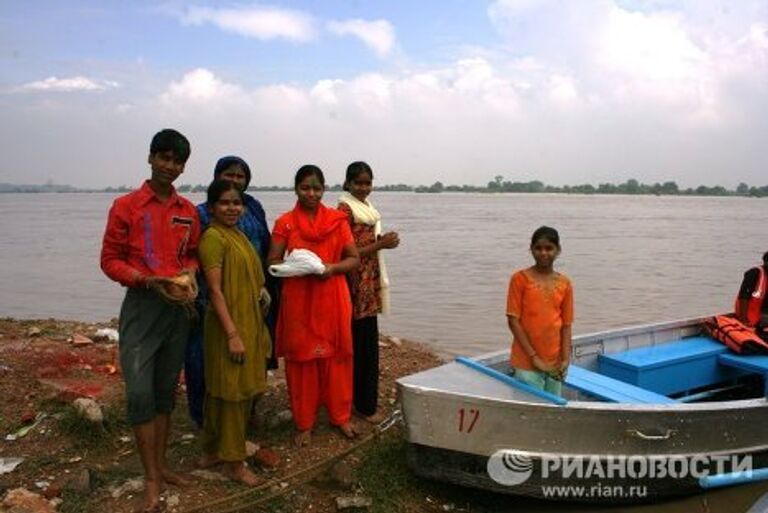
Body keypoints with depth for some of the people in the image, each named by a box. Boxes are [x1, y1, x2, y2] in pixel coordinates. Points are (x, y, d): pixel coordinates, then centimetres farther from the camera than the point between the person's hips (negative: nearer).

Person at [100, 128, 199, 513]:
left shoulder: (188, 211, 7)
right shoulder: (125, 206, -5)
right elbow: (110, 260, -6)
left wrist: (189, 274, -5)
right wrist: (149, 281, -20)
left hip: (178, 306, 4)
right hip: (141, 306, -4)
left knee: (166, 389, 13)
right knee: (140, 391, -6)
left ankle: (160, 464, 27)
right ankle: (150, 478, 9)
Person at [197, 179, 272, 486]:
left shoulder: (238, 235, 12)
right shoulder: (213, 236, -14)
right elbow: (215, 290, -18)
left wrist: (256, 327, 16)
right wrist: (232, 334, -21)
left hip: (248, 321, 8)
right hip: (229, 324, -8)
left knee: (226, 391, 17)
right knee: (232, 391, 2)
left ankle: (213, 451, 30)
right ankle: (233, 461, 16)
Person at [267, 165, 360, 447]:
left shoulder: (337, 219, 4)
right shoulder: (285, 223, 1)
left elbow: (354, 259, 4)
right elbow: (273, 262, 0)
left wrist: (332, 267, -15)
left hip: (332, 299, 1)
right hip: (298, 300, -1)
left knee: (336, 356, 8)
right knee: (301, 358, 4)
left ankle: (340, 416, 26)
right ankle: (304, 423, 19)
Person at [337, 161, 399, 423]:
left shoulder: (367, 207, 14)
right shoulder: (345, 209, -12)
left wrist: (383, 240, 6)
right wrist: (381, 244, -20)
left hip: (370, 280, 9)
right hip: (356, 283, -9)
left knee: (365, 342, 14)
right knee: (364, 343, -4)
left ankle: (361, 399, 25)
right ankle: (366, 405, 7)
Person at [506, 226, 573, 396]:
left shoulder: (564, 283, 5)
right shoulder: (520, 278, -6)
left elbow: (566, 325, 6)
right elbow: (513, 320, -8)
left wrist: (565, 359, -5)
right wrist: (534, 356, -11)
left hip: (555, 363, 4)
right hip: (527, 363, -4)